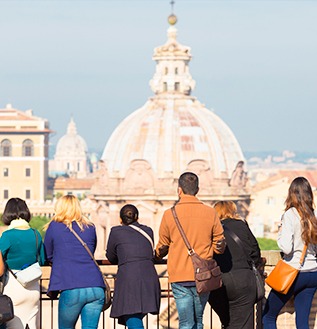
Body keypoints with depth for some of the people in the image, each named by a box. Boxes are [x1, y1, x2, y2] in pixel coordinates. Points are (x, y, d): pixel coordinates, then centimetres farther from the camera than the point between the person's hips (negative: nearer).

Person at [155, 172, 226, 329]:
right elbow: (219, 246, 4)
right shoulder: (210, 213, -1)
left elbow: (162, 248, 9)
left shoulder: (170, 214, -3)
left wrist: (157, 255, 31)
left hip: (179, 277, -1)